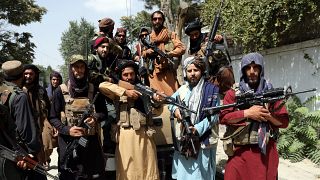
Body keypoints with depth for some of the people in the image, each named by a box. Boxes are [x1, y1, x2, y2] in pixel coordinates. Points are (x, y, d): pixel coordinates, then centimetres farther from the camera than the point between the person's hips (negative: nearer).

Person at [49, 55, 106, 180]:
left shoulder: (93, 90, 5)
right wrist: (67, 130, -15)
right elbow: (53, 117, 1)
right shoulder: (62, 91, 0)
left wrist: (95, 118, -11)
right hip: (68, 142, -1)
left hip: (91, 141, 2)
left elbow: (103, 112, 11)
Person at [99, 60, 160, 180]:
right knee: (127, 170, 4)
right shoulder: (118, 92, 8)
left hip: (143, 133, 2)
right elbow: (102, 86, -10)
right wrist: (125, 92, -14)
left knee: (147, 169, 4)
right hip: (125, 135, -1)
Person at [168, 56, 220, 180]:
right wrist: (175, 109, 3)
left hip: (203, 141, -5)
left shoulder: (211, 90, -5)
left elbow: (214, 116, -11)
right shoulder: (182, 89, 9)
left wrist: (198, 129, -21)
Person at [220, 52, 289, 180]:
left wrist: (268, 116, -13)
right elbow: (223, 117, -7)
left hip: (266, 152, 1)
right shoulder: (233, 93, 4)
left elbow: (284, 121, 5)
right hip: (239, 152, 0)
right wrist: (247, 113, -15)